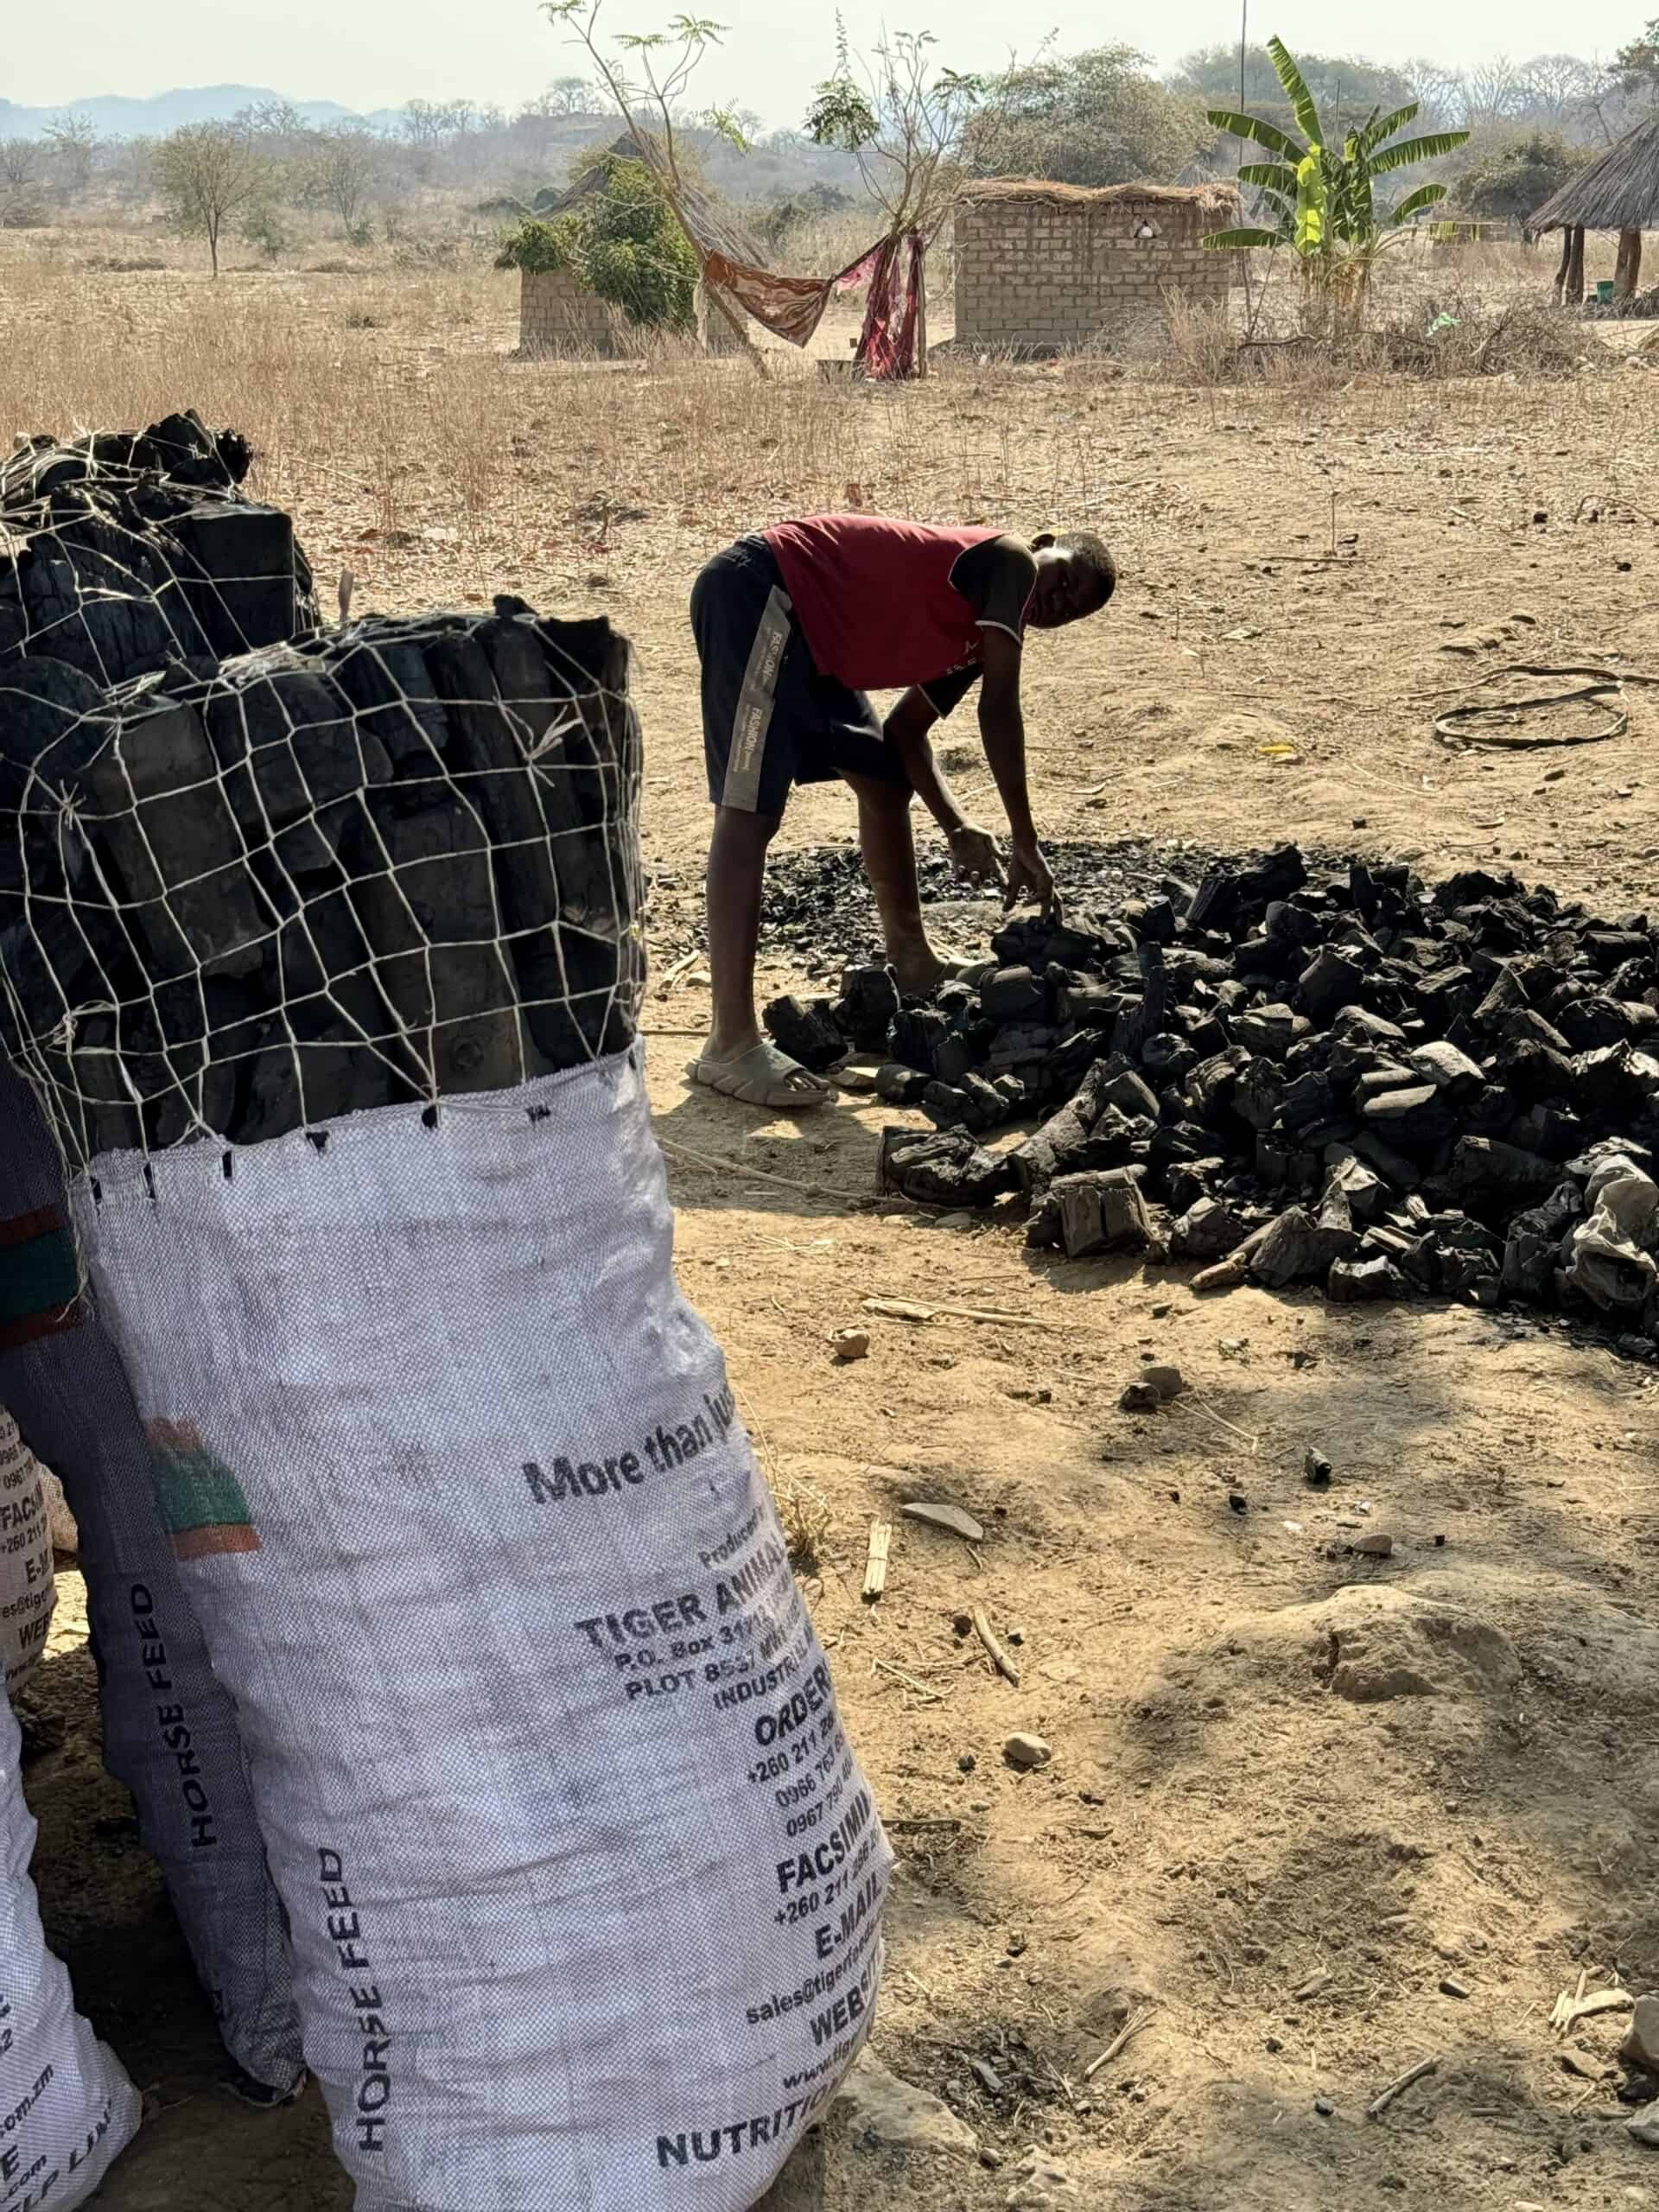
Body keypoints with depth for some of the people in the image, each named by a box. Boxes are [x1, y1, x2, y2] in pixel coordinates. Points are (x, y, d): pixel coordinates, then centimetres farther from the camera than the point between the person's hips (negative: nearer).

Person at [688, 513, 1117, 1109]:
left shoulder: (976, 640, 20)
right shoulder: (1009, 561, -7)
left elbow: (905, 731, 19)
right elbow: (999, 709, -13)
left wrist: (956, 829, 5)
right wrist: (1025, 843, -8)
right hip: (756, 595, -11)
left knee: (883, 780, 19)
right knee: (750, 813, -16)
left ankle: (913, 968, 35)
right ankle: (731, 1044, -20)